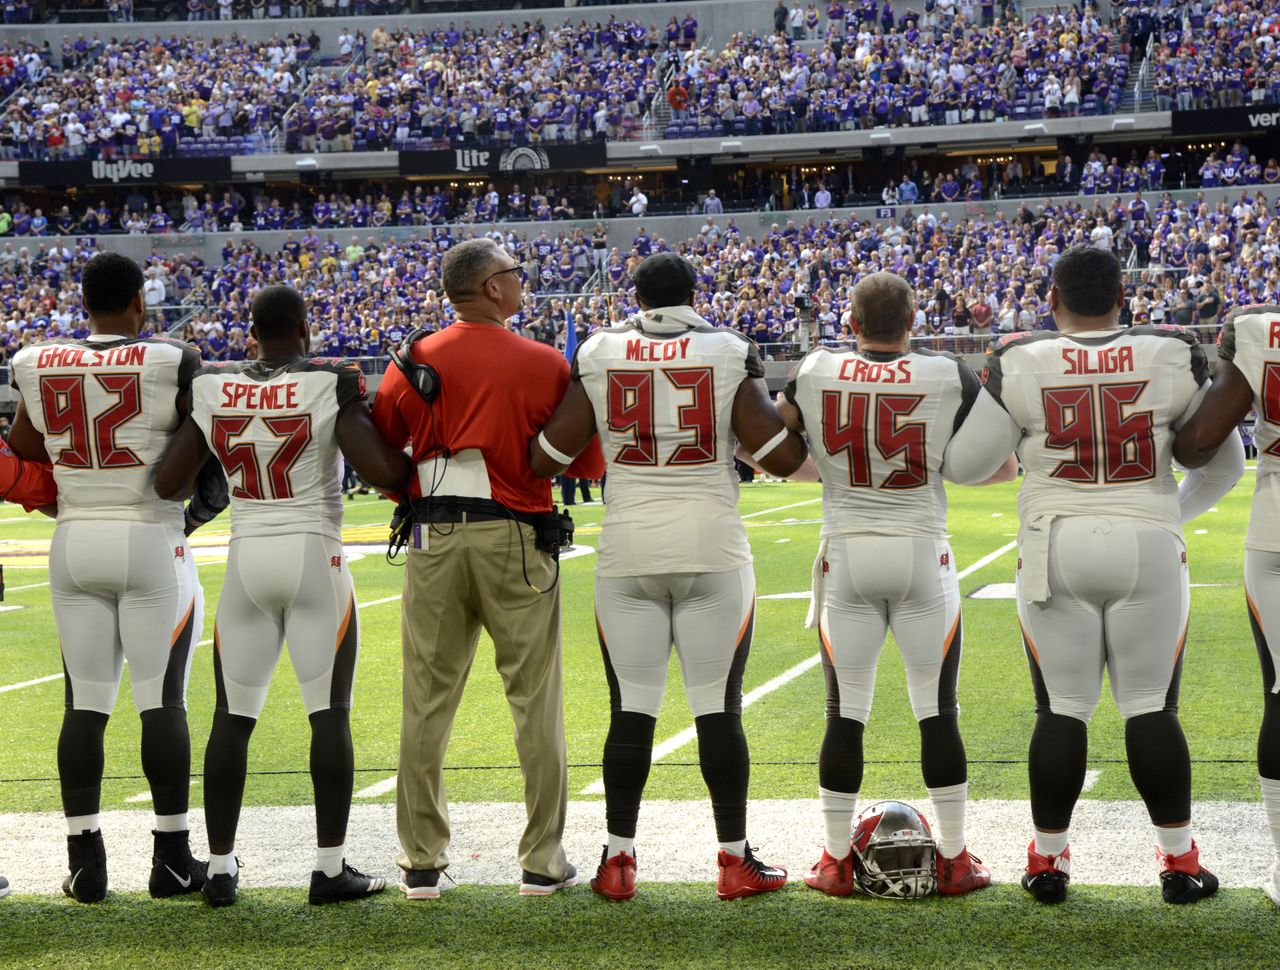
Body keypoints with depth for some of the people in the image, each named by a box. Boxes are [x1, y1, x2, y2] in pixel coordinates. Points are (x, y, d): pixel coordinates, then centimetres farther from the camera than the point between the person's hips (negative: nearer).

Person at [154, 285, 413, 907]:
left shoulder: (212, 389, 3)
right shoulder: (330, 384, -7)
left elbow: (168, 484, 3)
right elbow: (384, 472, -15)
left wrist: (202, 487, 24)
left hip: (245, 562, 3)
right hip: (314, 557, -3)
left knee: (233, 716, 10)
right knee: (331, 714, 2)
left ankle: (219, 868, 12)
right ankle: (330, 868, 3)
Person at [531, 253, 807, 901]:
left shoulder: (597, 356, 2)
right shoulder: (730, 354, -1)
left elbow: (546, 461, 3)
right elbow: (783, 458, -2)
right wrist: (796, 414, 17)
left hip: (628, 553, 1)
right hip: (712, 552, -1)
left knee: (631, 709, 6)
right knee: (719, 709, 4)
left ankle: (617, 860, 10)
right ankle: (735, 860, 8)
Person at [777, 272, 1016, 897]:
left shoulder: (815, 375, -3)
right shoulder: (950, 377, -4)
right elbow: (1004, 465, -2)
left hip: (846, 556, 1)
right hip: (921, 555, -1)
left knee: (844, 714, 8)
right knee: (938, 713, 7)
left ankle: (836, 860, 13)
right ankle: (954, 859, 12)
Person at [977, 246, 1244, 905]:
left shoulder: (1017, 364, -5)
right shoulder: (1174, 358, -1)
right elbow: (1224, 465, 7)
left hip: (1055, 548, 0)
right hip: (1149, 547, 0)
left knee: (1061, 709, 7)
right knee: (1151, 708, 7)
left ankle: (1048, 861, 13)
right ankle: (1178, 862, 12)